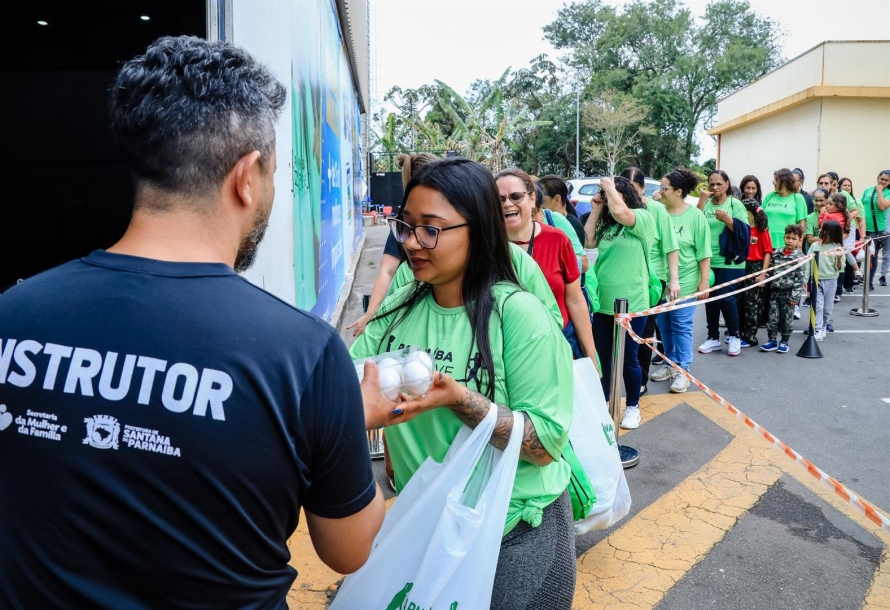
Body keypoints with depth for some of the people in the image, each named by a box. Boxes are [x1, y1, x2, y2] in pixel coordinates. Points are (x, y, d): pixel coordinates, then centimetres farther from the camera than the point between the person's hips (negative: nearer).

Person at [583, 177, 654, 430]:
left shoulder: (643, 217, -7)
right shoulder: (607, 224, 12)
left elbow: (620, 212, -24)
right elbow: (588, 241, 8)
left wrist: (609, 186, -9)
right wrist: (595, 210, 8)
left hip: (631, 303, -6)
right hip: (603, 301, 6)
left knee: (628, 358, 6)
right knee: (602, 356, 14)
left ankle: (632, 406, 24)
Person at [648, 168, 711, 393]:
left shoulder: (695, 215, -7)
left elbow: (704, 253, -5)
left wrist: (704, 281, -6)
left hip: (685, 282, -4)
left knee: (681, 326, 2)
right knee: (664, 326, 13)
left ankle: (682, 370, 11)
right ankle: (670, 364, 28)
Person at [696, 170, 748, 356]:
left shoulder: (735, 204, -1)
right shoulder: (705, 204, 7)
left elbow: (744, 231, -6)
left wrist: (728, 220, -21)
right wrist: (701, 202, -12)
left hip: (729, 262, -3)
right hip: (708, 260, 3)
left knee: (725, 298, -6)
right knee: (710, 299, 7)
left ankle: (734, 336, 13)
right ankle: (713, 338, 18)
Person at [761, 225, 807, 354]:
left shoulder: (800, 257, -8)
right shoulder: (776, 253, 4)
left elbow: (799, 278, -10)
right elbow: (770, 270, 12)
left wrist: (795, 296, -13)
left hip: (789, 293, -3)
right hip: (775, 291, 4)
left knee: (787, 318, 7)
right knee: (772, 317, 4)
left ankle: (784, 341, 18)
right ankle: (772, 341, 11)